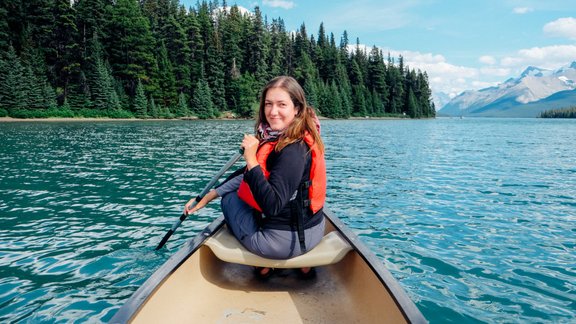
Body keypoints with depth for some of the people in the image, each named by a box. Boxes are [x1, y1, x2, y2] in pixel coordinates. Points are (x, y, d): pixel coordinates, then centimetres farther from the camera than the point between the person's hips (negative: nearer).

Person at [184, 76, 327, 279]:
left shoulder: (293, 150, -24)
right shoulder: (277, 138, 4)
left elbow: (272, 205, -29)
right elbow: (248, 175, 10)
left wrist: (251, 160, -26)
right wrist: (208, 196, 10)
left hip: (287, 241, -8)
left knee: (230, 199, 12)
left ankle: (264, 265, 15)